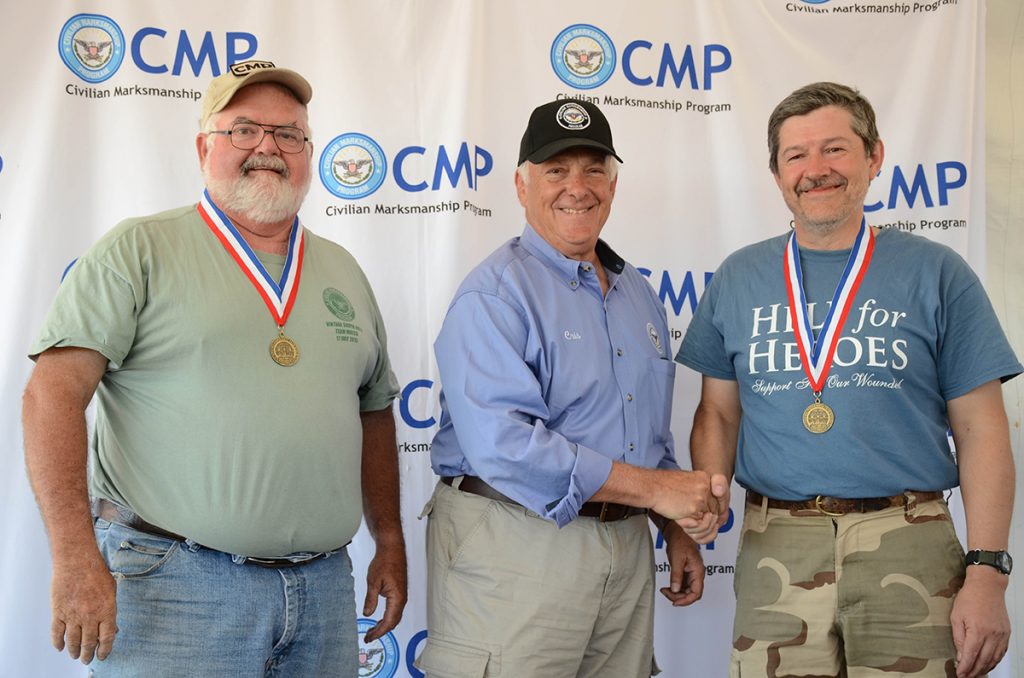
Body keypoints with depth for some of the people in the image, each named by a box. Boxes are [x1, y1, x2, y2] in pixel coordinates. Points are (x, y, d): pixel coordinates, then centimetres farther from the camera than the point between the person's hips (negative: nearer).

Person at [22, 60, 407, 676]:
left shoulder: (344, 273, 14)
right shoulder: (141, 250, -2)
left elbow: (374, 412, 21)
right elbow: (55, 391, -10)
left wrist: (390, 543, 16)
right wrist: (76, 556, -19)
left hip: (325, 587, 5)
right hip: (176, 580, -5)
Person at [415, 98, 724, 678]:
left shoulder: (638, 293, 15)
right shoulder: (496, 294, -12)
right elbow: (501, 444, -24)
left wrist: (679, 532, 15)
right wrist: (656, 488, -20)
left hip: (627, 547, 7)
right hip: (518, 545, -7)